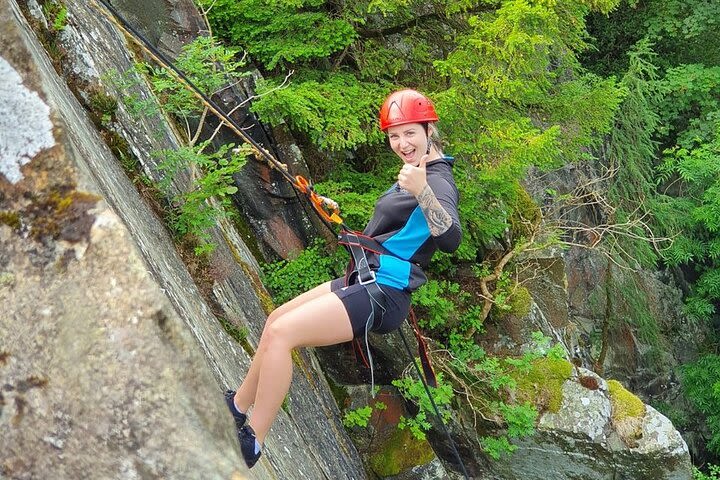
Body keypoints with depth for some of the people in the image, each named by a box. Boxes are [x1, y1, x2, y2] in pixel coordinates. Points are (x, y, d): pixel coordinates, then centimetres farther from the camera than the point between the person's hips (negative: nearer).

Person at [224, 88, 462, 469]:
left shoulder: (439, 182, -15)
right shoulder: (416, 171, 14)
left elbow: (451, 240, -36)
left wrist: (421, 191, -49)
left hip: (381, 294, -10)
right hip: (364, 281, 10)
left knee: (281, 333, -20)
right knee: (277, 319, 18)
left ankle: (251, 443, -11)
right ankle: (237, 405, 34)